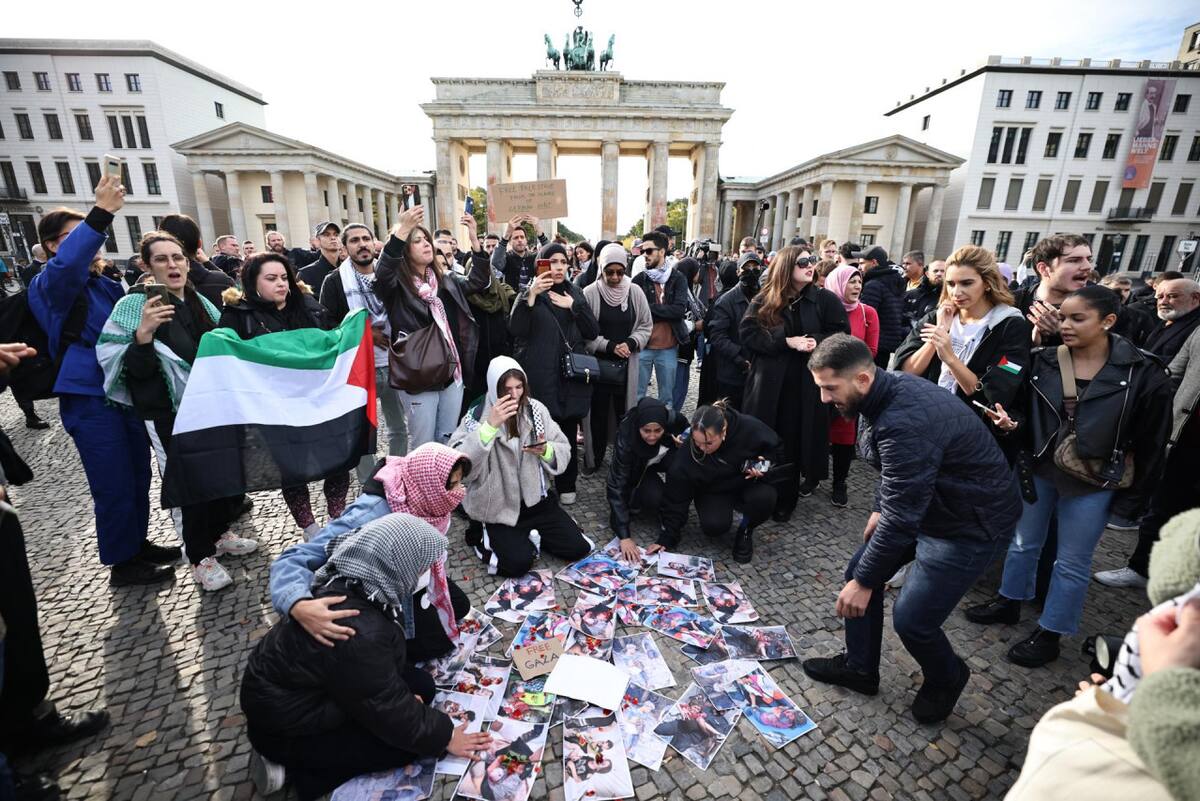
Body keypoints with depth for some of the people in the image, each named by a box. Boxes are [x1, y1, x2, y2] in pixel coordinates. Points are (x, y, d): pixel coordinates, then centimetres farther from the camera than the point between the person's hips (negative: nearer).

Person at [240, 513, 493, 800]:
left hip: (317, 685, 9)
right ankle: (294, 766, 1)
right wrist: (442, 736, -9)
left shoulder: (349, 582, -13)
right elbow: (387, 709, -23)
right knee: (408, 741, -6)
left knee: (421, 685, 5)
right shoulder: (358, 634, -39)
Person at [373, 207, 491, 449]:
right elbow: (381, 274, -27)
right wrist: (401, 231, -37)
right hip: (418, 376, -4)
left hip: (452, 372, 5)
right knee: (423, 446, 6)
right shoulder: (397, 283, -5)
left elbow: (479, 281, 1)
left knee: (448, 443, 17)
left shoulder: (445, 278, 11)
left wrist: (474, 239, -10)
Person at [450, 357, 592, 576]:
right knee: (519, 563, -19)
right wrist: (490, 426, -36)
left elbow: (564, 451, -1)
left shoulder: (536, 409, -4)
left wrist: (546, 451, -24)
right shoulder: (477, 417, -14)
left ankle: (531, 534, 21)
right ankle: (482, 536, 9)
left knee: (578, 548, -2)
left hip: (536, 499, 4)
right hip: (497, 508, -4)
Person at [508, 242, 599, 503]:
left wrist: (573, 306, -6)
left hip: (572, 375, 3)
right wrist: (531, 295, -20)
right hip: (540, 376, -3)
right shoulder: (530, 293, 3)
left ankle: (566, 485, 23)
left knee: (568, 432, 7)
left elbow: (593, 332, 5)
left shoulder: (575, 293, 13)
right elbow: (515, 330, -13)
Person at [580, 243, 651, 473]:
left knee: (625, 412, 9)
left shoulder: (635, 293, 1)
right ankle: (593, 459, 25)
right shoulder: (590, 293, -8)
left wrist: (630, 343, -10)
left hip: (626, 365, 2)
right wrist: (609, 346, -16)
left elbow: (645, 326, 7)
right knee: (598, 412, 8)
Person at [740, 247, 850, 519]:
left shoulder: (825, 299, 3)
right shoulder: (763, 300, 3)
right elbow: (748, 333, -7)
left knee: (793, 441, 4)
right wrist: (787, 341, -17)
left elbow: (842, 333, 3)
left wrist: (817, 342, -18)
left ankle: (785, 499, 19)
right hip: (769, 382, 1)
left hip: (805, 384, 0)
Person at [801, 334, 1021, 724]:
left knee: (911, 618, -8)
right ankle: (859, 667, 28)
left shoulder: (906, 422, -36)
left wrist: (865, 582, -22)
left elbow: (901, 518, -31)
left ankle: (946, 679, 27)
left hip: (972, 522, -9)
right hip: (925, 502, 9)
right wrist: (880, 508, 12)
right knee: (859, 571, 10)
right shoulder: (888, 390, -6)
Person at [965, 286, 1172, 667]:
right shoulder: (1043, 361, -5)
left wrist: (1132, 497, -5)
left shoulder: (1144, 372, -12)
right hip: (1038, 470, 3)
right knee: (1023, 542, 19)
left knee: (1071, 562, 11)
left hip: (1093, 484, -3)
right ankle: (1009, 601, 40)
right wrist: (1012, 421, -18)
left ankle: (1050, 633, 27)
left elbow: (1151, 442, -6)